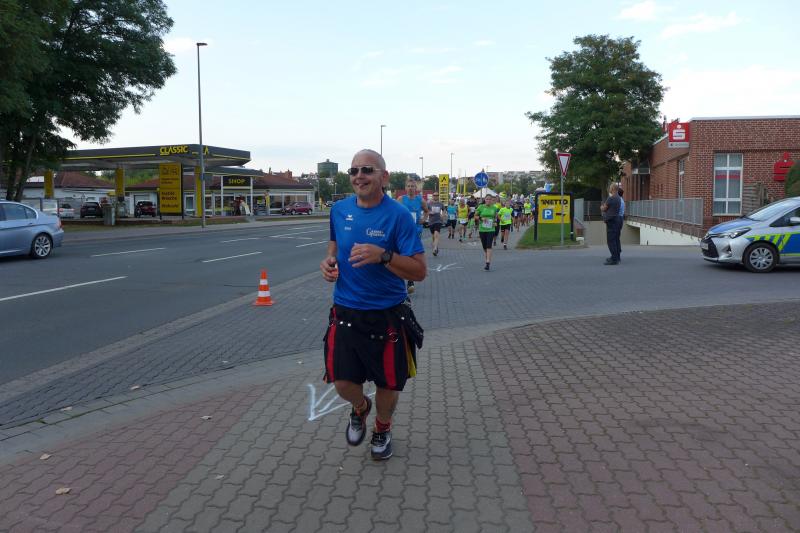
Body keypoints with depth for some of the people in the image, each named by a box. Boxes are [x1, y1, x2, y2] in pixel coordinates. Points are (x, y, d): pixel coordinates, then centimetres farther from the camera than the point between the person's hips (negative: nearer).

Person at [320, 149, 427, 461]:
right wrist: (328, 261, -1)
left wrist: (383, 256, -31)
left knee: (388, 384, 11)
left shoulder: (398, 215, -13)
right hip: (345, 312, 3)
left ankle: (382, 428, 43)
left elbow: (419, 272, -16)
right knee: (342, 382, 3)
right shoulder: (339, 210, 1)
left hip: (387, 315, -3)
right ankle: (360, 408, 40)